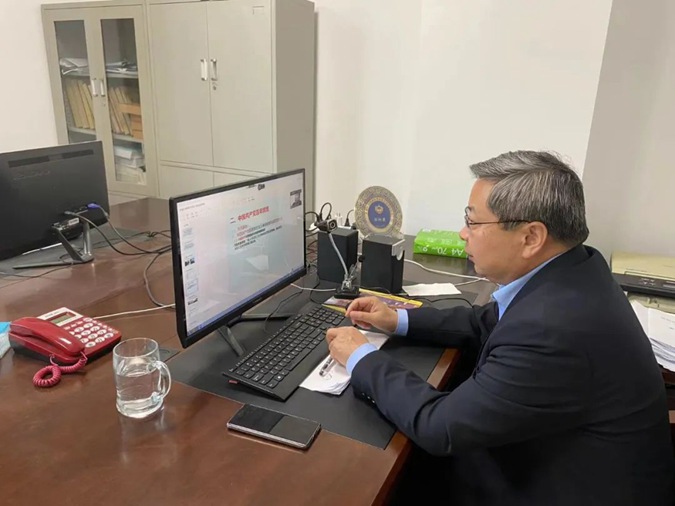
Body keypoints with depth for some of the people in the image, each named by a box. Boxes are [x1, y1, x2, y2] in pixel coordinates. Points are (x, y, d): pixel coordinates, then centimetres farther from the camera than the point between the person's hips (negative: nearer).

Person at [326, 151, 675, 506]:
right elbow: (490, 324, 9)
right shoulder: (570, 269, -8)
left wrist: (362, 359, -15)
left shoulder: (553, 331, -37)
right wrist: (401, 321, 2)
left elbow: (441, 428, -28)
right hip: (551, 458, 7)